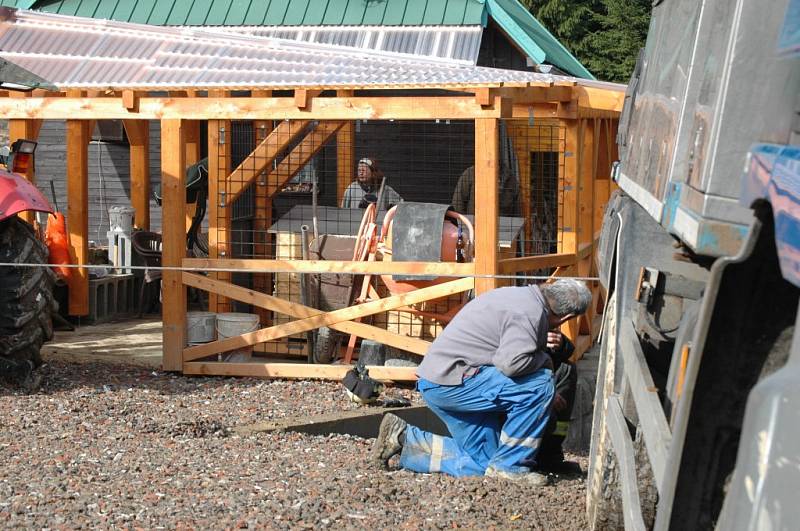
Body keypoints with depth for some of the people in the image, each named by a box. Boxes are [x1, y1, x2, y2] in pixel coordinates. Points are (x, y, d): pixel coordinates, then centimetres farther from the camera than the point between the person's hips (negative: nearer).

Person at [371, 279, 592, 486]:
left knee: (483, 462, 12)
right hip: (451, 381, -10)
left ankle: (404, 438, 15)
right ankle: (509, 466, -10)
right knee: (539, 385, -19)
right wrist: (544, 359, -10)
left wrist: (544, 343, 7)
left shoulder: (520, 294, 12)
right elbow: (512, 362, -30)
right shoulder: (530, 313, -18)